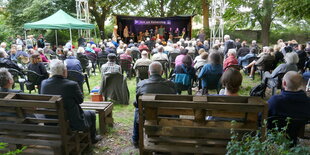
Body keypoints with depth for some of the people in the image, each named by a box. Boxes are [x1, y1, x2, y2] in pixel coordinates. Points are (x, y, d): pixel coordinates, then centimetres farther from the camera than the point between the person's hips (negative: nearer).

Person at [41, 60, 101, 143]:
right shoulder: (72, 84, -25)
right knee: (91, 114, 22)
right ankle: (92, 138, 41)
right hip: (72, 123, -6)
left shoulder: (44, 83, -7)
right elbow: (80, 100, -9)